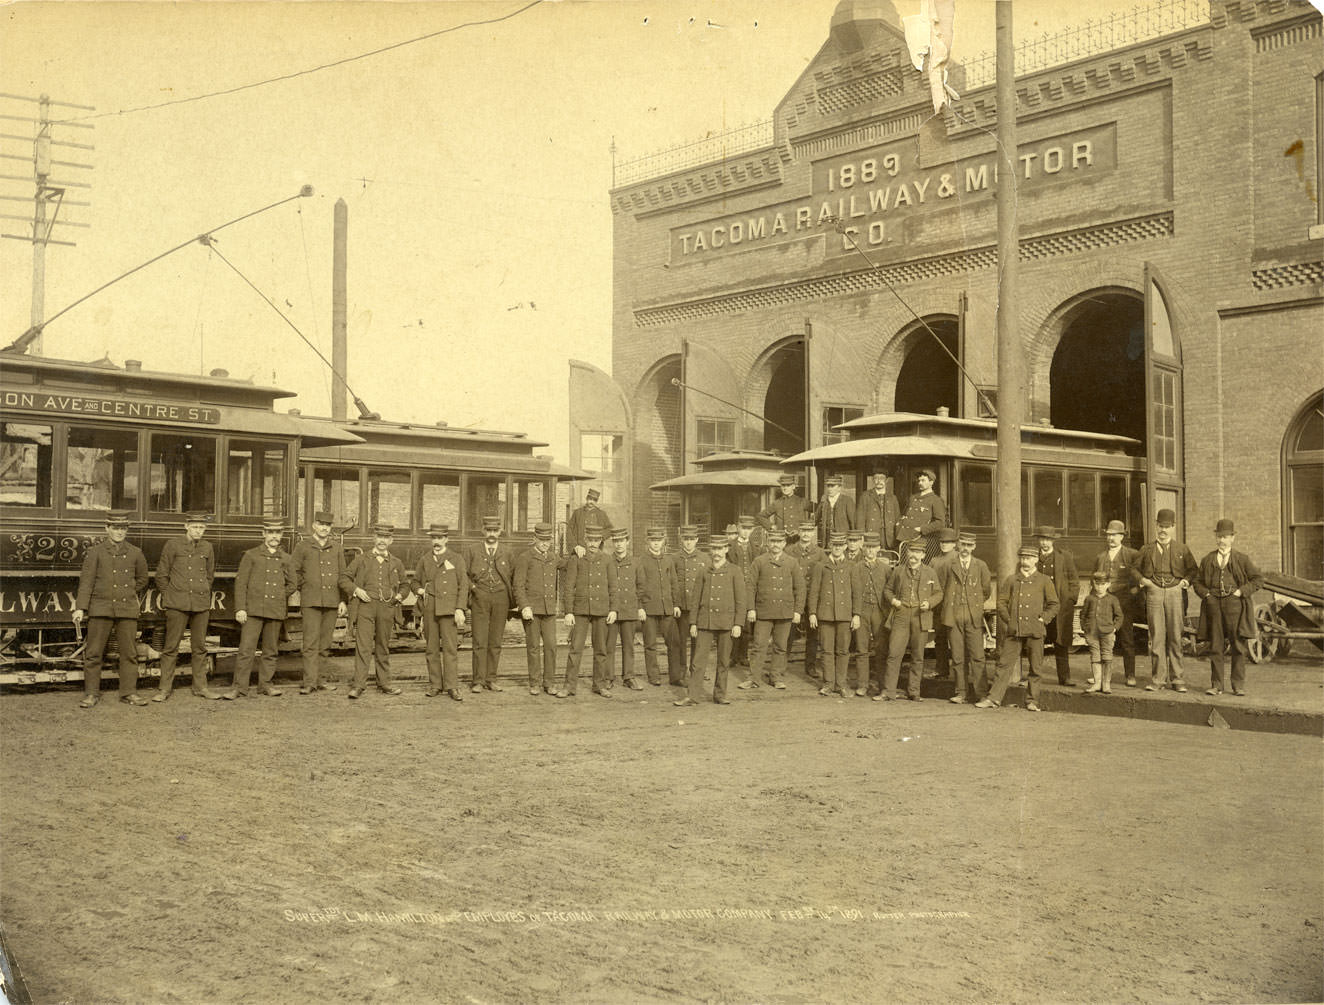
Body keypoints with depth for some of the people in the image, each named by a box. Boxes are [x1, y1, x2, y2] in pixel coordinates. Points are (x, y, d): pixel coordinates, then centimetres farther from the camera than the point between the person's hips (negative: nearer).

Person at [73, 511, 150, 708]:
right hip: (100, 610, -2)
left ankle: (129, 693, 10)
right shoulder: (95, 552, 1)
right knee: (93, 653, 0)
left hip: (127, 610, 2)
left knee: (129, 653, 3)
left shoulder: (135, 553, 8)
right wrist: (80, 608, -12)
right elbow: (86, 581, -4)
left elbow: (142, 580, 23)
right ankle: (91, 694, 9)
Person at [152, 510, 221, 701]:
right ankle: (164, 688, 4)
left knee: (200, 647, 8)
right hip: (177, 605, -3)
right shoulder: (173, 545, -1)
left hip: (201, 605, 3)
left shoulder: (207, 548, 9)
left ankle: (200, 687, 16)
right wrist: (168, 597, 5)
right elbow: (161, 575, 4)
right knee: (171, 647, -2)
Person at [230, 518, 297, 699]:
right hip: (253, 610, -3)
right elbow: (240, 583, 0)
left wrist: (278, 597, 9)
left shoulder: (285, 559, 11)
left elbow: (291, 585, 20)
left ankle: (265, 684, 18)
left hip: (276, 612, 3)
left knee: (270, 651, 8)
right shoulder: (251, 555, 4)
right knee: (246, 649, -8)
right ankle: (239, 687, -4)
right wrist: (240, 608, -8)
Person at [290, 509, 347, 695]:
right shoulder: (303, 546, 4)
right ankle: (309, 683, -11)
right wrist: (300, 590, -2)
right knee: (311, 643, -10)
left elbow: (344, 575, 13)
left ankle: (318, 680, 14)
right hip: (311, 602, -4)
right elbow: (293, 573, 3)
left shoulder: (337, 549, 13)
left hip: (332, 603, 4)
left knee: (325, 645, 7)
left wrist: (343, 600, 6)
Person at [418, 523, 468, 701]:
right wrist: (421, 592, 6)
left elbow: (463, 585, 1)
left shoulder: (456, 559, 4)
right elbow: (417, 581, 27)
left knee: (450, 648, -7)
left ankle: (452, 687, -6)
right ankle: (435, 685, 11)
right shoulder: (425, 560, 13)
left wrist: (460, 609, -8)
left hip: (448, 609, -3)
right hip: (429, 610, 3)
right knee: (432, 648, 4)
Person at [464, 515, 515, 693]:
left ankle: (491, 680, 10)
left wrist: (511, 604, 7)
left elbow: (514, 578, 14)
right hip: (480, 599, -2)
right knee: (480, 641, -6)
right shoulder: (472, 550, 7)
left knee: (495, 642, 3)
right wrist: (471, 586, -8)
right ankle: (478, 681, -3)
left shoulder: (507, 553, 10)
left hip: (501, 600, 2)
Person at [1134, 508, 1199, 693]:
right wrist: (1142, 580, 1)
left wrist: (1186, 581, 1)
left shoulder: (1181, 549, 11)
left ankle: (1176, 679, 8)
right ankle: (1158, 679, 2)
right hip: (1154, 593, 0)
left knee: (1175, 637, 1)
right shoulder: (1147, 550, 12)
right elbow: (1135, 568, 19)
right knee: (1156, 637, -2)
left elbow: (1193, 569, 19)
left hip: (1175, 593, 0)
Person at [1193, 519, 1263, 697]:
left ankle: (1238, 685, 6)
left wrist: (1241, 592, -7)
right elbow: (1198, 582, 18)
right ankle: (1216, 685, 7)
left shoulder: (1242, 559, 6)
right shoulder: (1207, 560, 12)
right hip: (1214, 604, 2)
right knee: (1215, 646, 2)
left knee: (1238, 646, -1)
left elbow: (1258, 579, 5)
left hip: (1234, 604, -2)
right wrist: (1206, 594, 0)